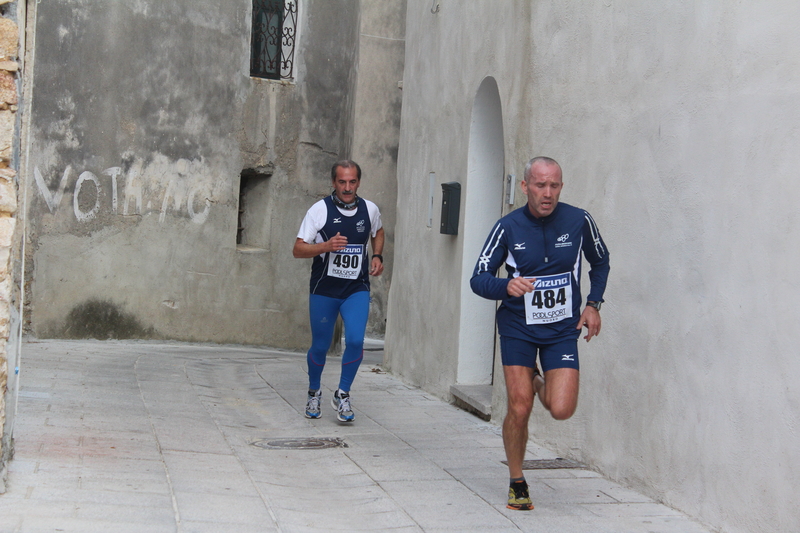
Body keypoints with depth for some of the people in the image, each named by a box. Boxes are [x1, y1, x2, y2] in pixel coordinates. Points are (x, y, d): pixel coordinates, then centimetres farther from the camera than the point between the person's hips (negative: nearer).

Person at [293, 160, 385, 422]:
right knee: (320, 346, 8)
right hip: (324, 290, -1)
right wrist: (326, 246, -26)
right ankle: (314, 393, 34)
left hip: (357, 290, 1)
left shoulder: (370, 209, 2)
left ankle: (342, 395, 3)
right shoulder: (320, 210, -8)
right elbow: (298, 249, -10)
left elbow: (377, 233, 25)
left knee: (355, 341, -16)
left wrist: (377, 256, 8)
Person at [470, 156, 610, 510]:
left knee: (562, 410, -12)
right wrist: (506, 286, -29)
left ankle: (540, 384, 26)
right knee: (519, 409, -6)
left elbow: (600, 261, 13)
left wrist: (593, 304, 3)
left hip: (562, 329, 1)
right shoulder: (508, 227, -10)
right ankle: (517, 484, 16)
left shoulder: (578, 221, -7)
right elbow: (479, 279, -8)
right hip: (518, 327, -1)